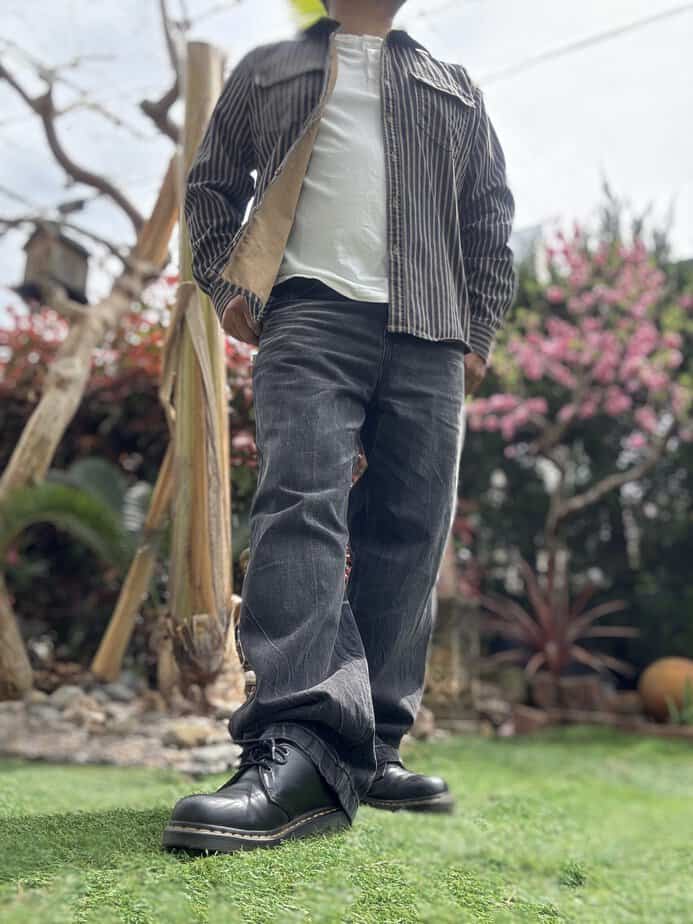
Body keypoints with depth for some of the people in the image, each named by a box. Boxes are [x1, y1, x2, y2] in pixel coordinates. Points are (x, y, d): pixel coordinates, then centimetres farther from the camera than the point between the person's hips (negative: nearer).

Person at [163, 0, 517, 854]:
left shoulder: (457, 91, 27)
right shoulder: (267, 70, 24)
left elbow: (490, 218, 22)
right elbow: (211, 184, 22)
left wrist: (479, 330, 11)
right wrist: (223, 281, 5)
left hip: (428, 334, 3)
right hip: (311, 313, -2)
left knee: (407, 537, -5)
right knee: (301, 503, -22)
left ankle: (371, 750, 1)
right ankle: (299, 748, -31)